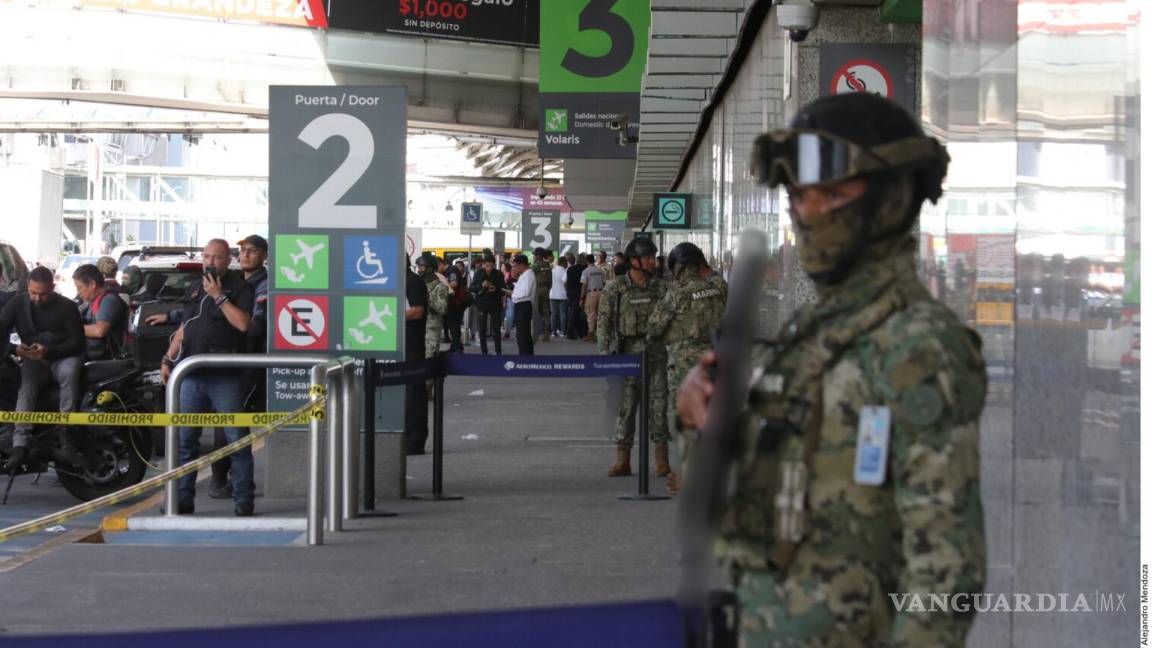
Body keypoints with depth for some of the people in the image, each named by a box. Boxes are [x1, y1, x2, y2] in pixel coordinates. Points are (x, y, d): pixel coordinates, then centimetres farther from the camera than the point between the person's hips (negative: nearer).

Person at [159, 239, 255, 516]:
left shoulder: (239, 287, 0)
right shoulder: (194, 289, 19)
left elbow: (243, 323, -15)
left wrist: (218, 296, -12)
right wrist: (168, 359, 16)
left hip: (225, 377, -6)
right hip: (191, 375, 6)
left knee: (237, 439, -3)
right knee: (184, 438, 5)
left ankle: (243, 500, 1)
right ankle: (182, 498, 11)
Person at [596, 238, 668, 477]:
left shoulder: (660, 288, 6)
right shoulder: (615, 289, -1)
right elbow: (604, 322, -2)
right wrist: (604, 354, -10)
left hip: (655, 352, 2)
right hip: (627, 353, -2)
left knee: (657, 404, 2)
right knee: (625, 406, 1)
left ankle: (662, 461, 8)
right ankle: (622, 461, 5)